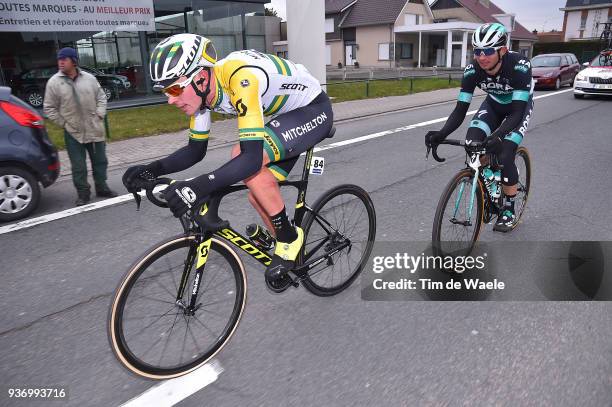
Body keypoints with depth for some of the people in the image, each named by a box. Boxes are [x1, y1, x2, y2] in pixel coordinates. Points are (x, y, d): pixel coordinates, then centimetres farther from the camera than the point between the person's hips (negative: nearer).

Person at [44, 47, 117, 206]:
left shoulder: (89, 78, 1)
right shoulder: (54, 82, -4)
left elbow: (101, 97, 11)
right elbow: (49, 108, 0)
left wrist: (99, 115, -1)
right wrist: (63, 123, -6)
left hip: (94, 129, 2)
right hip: (73, 132, -2)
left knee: (100, 160, 12)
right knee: (78, 166, 1)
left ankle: (101, 188, 27)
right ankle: (83, 193, 13)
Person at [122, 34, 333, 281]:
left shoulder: (240, 78, -35)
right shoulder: (202, 89, -9)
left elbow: (252, 156, -42)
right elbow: (196, 150, -1)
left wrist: (199, 187, -52)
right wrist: (152, 170, -16)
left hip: (314, 110, -8)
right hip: (288, 113, 8)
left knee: (246, 159, -29)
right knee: (259, 193, 2)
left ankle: (289, 237, -10)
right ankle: (287, 248, 26)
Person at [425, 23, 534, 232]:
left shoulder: (519, 66, -36)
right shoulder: (472, 70, -26)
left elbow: (517, 112, -39)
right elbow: (460, 110, -27)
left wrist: (498, 136, -57)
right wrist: (441, 134, -44)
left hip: (519, 106, -3)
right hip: (494, 104, 3)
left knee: (505, 154, -20)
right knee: (472, 142, -23)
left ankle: (509, 210, 1)